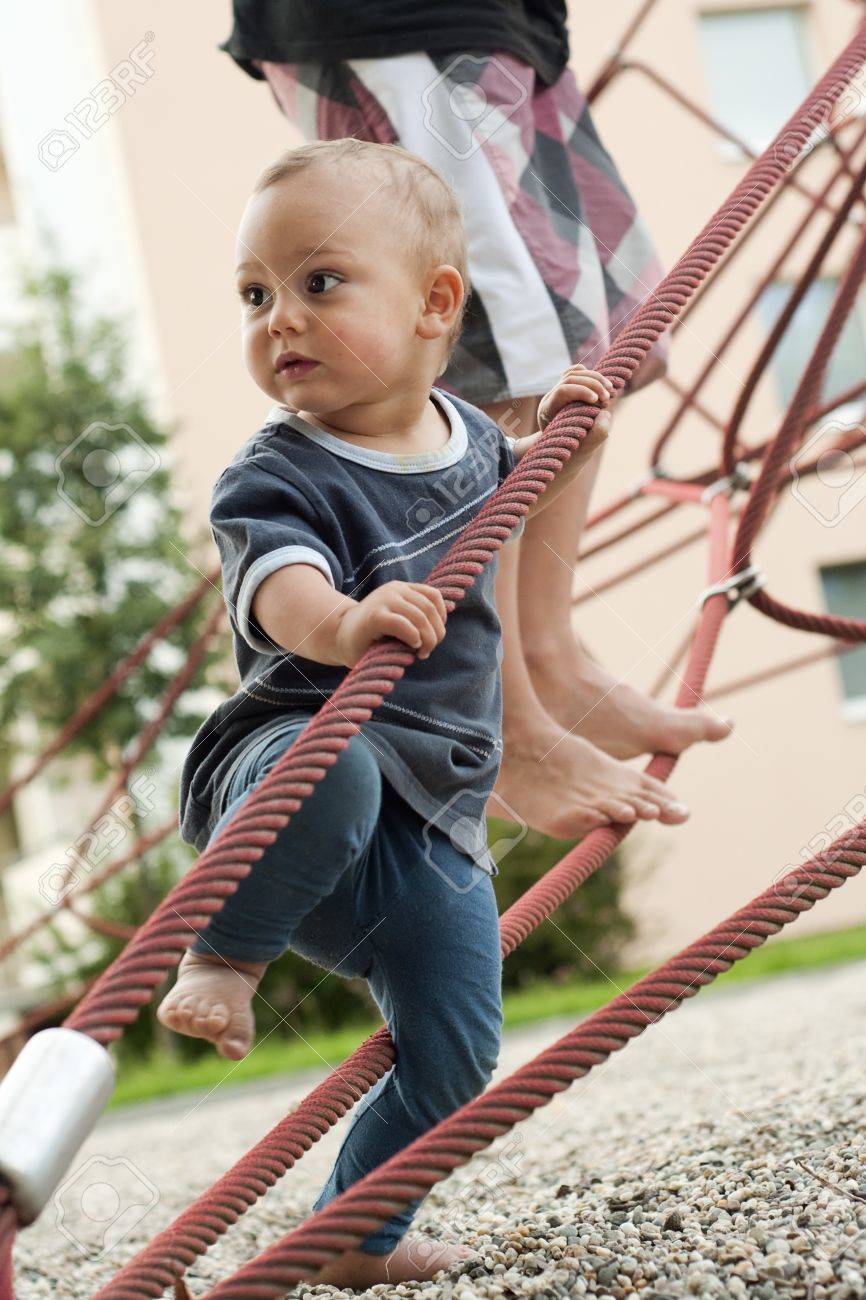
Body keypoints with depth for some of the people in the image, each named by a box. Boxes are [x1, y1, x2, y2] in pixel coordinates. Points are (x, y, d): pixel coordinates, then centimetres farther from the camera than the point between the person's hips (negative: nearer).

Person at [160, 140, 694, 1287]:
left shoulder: (464, 432, 7)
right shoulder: (277, 477, -13)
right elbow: (281, 586, -35)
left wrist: (563, 438, 13)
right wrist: (343, 623, -56)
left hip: (430, 819, 6)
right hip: (290, 756, -6)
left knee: (453, 1063, 4)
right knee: (332, 770, -44)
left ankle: (355, 1239, 28)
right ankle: (224, 953, -19)